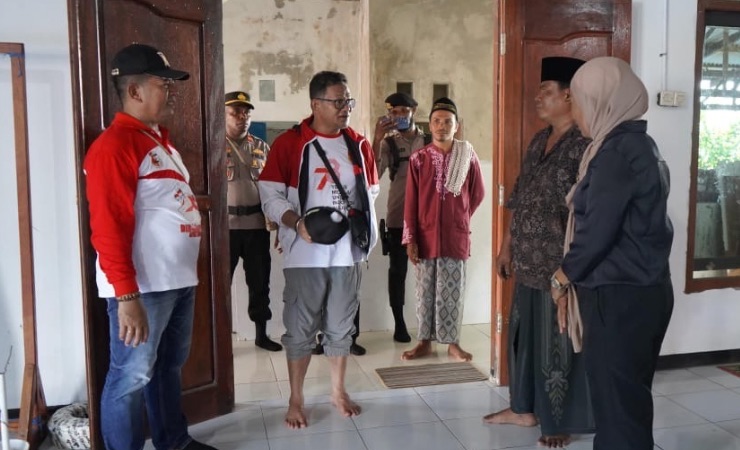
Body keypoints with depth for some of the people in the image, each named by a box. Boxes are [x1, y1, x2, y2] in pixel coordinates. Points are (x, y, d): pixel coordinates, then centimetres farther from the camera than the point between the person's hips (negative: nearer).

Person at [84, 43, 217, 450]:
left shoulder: (159, 138, 16)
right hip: (142, 286, -10)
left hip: (178, 279, 10)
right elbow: (109, 228, -21)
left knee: (169, 367, 21)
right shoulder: (114, 145, -15)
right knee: (132, 377, 3)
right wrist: (127, 296, -24)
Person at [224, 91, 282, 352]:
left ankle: (261, 334, 24)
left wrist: (273, 218, 8)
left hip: (257, 223, 4)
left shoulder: (262, 147, 12)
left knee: (260, 281, 11)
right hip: (225, 224, -4)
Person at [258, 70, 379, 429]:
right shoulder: (289, 143, -6)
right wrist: (297, 223, -23)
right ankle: (295, 400, 21)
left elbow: (371, 193, 14)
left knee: (340, 326, 15)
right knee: (300, 328, 6)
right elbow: (271, 196, -8)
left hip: (347, 252, 4)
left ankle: (338, 391, 32)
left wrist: (359, 219, -2)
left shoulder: (359, 145, 7)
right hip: (305, 254, -3)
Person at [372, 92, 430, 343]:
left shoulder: (430, 142, 5)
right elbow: (373, 175, -14)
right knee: (397, 270, 6)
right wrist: (377, 139, -20)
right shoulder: (388, 144, 1)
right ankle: (399, 324, 16)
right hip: (397, 217, -1)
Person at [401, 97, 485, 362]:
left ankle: (452, 342, 19)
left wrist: (459, 219, 11)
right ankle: (425, 341, 20)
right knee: (425, 291, 9)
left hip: (456, 237, 0)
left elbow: (477, 194, 10)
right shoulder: (418, 159, -1)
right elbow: (411, 202, -2)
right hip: (426, 236, 0)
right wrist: (410, 239, -6)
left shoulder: (468, 157, 0)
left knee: (453, 292, 7)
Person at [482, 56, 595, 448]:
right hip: (529, 261, 8)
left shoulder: (586, 144, -15)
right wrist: (507, 246, 16)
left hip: (562, 264, -8)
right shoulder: (539, 141, 11)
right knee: (524, 333, 17)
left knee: (559, 341, 5)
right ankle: (524, 408, 34)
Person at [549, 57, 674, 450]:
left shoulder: (616, 151, -18)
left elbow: (598, 230, -20)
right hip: (643, 290, 10)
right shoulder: (638, 144, 12)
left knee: (615, 401, 3)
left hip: (619, 296, -9)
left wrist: (563, 277, -4)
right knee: (630, 397, 19)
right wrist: (575, 275, 12)